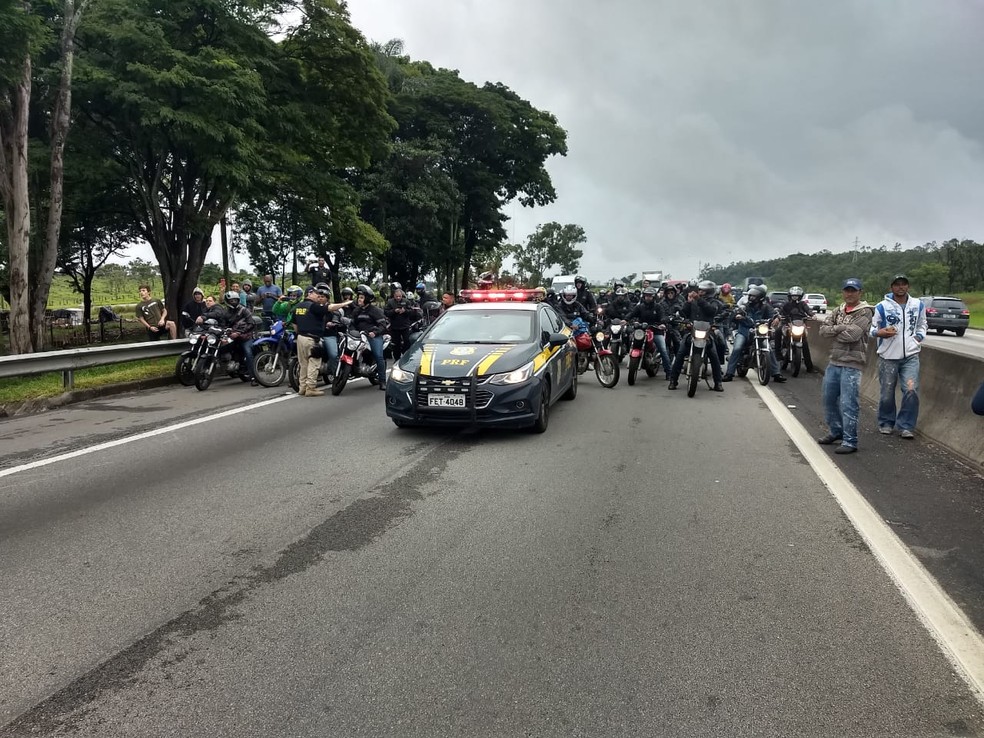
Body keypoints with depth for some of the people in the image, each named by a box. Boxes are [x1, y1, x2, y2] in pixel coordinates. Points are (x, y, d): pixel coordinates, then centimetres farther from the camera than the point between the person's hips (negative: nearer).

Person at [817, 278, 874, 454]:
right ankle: (836, 431, 33)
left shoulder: (865, 312, -6)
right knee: (829, 398, 16)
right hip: (834, 361, 7)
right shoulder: (838, 311, 14)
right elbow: (823, 329, 2)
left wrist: (834, 333, -5)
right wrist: (841, 328, -12)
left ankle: (850, 441, -1)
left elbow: (853, 334, -20)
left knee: (848, 404, -7)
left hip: (852, 364, -7)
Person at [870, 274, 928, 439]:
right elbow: (872, 328, 2)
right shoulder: (882, 307, -2)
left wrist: (919, 338, 8)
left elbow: (922, 325, 25)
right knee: (887, 394, 3)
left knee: (911, 390, -12)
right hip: (888, 357, -2)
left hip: (911, 356, 2)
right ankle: (886, 423, 24)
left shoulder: (918, 305, 9)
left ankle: (906, 426, 2)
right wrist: (879, 333, -20)